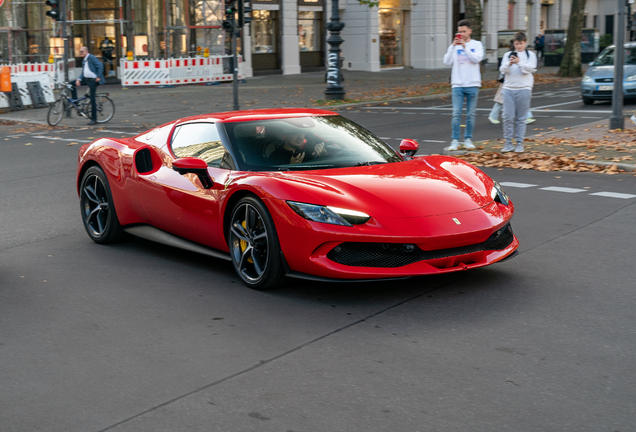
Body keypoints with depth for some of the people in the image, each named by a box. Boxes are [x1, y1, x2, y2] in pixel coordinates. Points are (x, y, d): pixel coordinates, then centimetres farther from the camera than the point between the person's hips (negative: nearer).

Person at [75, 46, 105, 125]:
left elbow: (100, 66, -18)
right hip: (85, 79, 9)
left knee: (92, 99, -6)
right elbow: (83, 72, 14)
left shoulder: (92, 58, -9)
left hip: (92, 80, -9)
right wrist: (78, 79, -4)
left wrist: (98, 77, -20)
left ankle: (93, 119, 0)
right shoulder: (84, 61, 17)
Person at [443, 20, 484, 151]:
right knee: (456, 113, -4)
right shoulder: (454, 45, 6)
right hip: (458, 85, 0)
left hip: (473, 84, 0)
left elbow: (477, 59, -13)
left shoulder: (477, 45, 4)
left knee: (471, 114, 5)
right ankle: (455, 140, 1)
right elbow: (447, 61, -5)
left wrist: (465, 46, -17)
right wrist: (453, 46, -14)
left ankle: (468, 139, 14)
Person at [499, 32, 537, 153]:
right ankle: (508, 143, 2)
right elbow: (502, 70, 2)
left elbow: (531, 68, -6)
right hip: (509, 88, 1)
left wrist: (519, 62, -20)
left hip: (524, 89, -1)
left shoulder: (531, 55, 9)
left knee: (521, 118, 2)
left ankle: (520, 143, 7)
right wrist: (509, 64, -18)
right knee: (508, 117, -5)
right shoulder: (508, 55, 13)